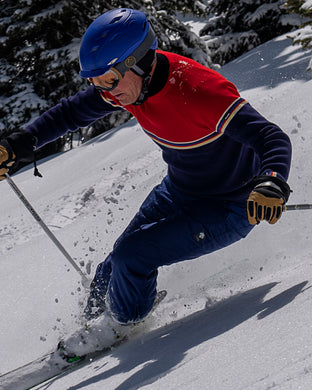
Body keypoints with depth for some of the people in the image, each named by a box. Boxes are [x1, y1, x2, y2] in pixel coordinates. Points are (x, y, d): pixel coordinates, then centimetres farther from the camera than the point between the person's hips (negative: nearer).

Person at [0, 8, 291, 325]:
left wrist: (271, 185, -58)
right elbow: (72, 112, 5)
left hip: (229, 209, -7)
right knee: (117, 264, 13)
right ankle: (91, 321, 44)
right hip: (177, 192, 7)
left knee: (131, 257, -17)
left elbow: (273, 139, -38)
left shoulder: (199, 91, -36)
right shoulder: (126, 82, -13)